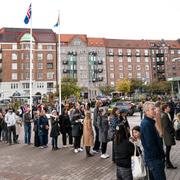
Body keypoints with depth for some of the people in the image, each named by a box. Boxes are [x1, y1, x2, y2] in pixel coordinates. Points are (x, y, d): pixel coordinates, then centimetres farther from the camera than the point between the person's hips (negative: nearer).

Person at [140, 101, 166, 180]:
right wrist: (160, 156, -16)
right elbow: (150, 144, -23)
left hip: (152, 158, 10)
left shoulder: (149, 122, 11)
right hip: (154, 158, -10)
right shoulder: (146, 124, -21)